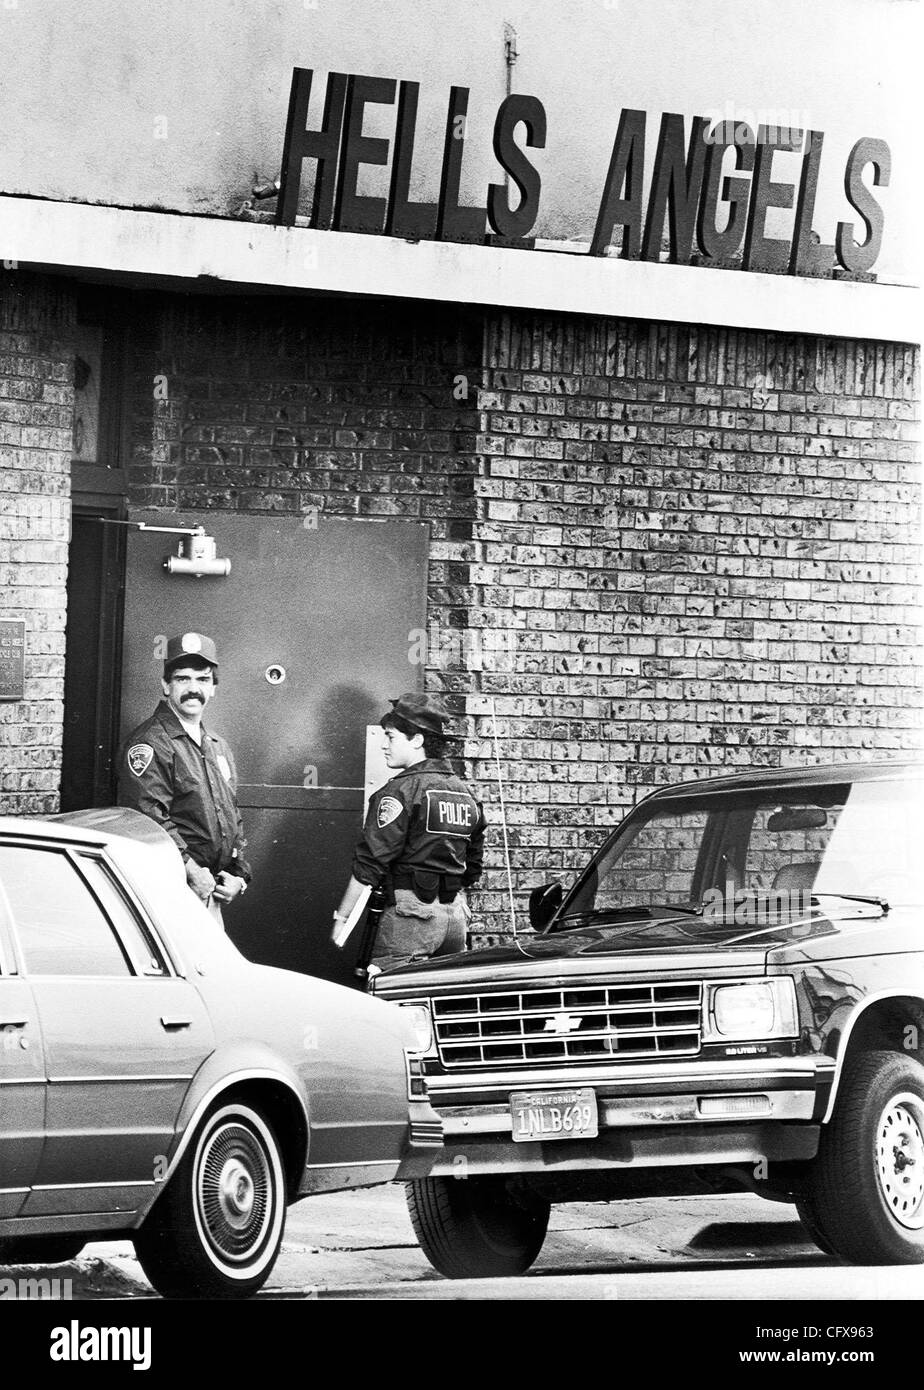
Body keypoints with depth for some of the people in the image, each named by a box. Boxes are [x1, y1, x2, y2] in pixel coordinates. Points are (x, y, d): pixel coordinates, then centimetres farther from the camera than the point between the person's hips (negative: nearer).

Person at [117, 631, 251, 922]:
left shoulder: (218, 747, 21)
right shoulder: (148, 744, -8)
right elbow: (150, 819, -19)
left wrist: (239, 875, 10)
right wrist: (193, 872, -19)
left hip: (212, 897, 8)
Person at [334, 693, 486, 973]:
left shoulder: (400, 791, -9)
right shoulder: (465, 793, 16)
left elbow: (371, 863, -12)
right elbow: (473, 866, 21)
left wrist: (341, 918, -7)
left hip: (411, 911, -8)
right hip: (457, 915, 8)